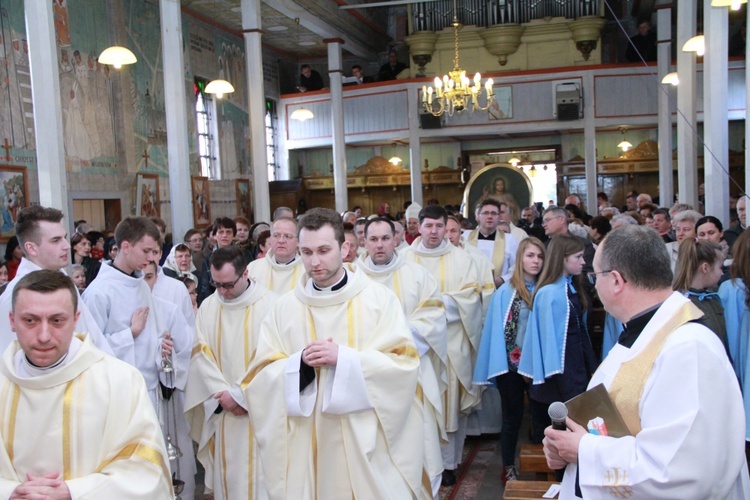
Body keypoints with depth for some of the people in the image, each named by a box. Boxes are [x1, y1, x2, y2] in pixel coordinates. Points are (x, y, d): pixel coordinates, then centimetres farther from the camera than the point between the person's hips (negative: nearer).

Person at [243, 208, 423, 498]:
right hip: (307, 443, 2)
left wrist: (343, 358, -19)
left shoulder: (379, 298, -3)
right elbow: (260, 377, 1)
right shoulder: (284, 307, 3)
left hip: (366, 439, -1)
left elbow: (404, 364, -9)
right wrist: (301, 362, -17)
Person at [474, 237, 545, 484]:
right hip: (511, 364, -3)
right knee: (513, 416, 8)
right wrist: (512, 358, -11)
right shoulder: (506, 292, -10)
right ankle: (509, 467, 23)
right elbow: (498, 330, -7)